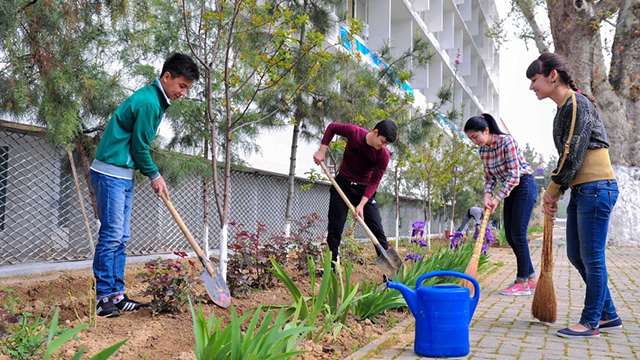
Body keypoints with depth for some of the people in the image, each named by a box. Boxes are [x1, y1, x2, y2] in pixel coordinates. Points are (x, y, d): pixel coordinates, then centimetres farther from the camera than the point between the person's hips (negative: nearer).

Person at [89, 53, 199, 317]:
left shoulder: (156, 100, 14)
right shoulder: (148, 102, -17)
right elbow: (139, 146, -14)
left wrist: (154, 175, 13)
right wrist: (154, 176, -1)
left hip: (123, 176, 10)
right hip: (111, 173, -10)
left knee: (121, 237, 9)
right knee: (111, 235, -9)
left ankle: (116, 295, 13)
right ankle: (103, 297, -3)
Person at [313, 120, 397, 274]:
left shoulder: (384, 155, -19)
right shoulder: (354, 132, -19)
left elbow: (374, 182, -16)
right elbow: (332, 128, -2)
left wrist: (362, 205, -25)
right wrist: (322, 151, -10)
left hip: (365, 189, 0)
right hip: (343, 183, 0)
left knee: (377, 229, -6)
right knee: (334, 228, -1)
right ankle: (331, 268, 10)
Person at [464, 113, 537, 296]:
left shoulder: (506, 142, -22)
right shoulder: (483, 150, 1)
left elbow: (514, 175, -23)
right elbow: (489, 177, 9)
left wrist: (498, 198, -22)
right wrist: (488, 195, -10)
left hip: (524, 186, -8)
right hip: (509, 189, 8)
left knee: (517, 234, -10)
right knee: (510, 236, 6)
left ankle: (523, 283, -3)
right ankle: (532, 278, 17)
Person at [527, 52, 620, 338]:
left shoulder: (577, 104, -13)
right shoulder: (565, 108, 16)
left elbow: (573, 155, -17)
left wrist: (552, 190, -7)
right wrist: (554, 192, 10)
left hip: (596, 188, -10)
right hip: (581, 191, 10)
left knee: (591, 257, -2)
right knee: (576, 255, 13)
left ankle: (590, 323, 9)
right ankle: (608, 315, 25)